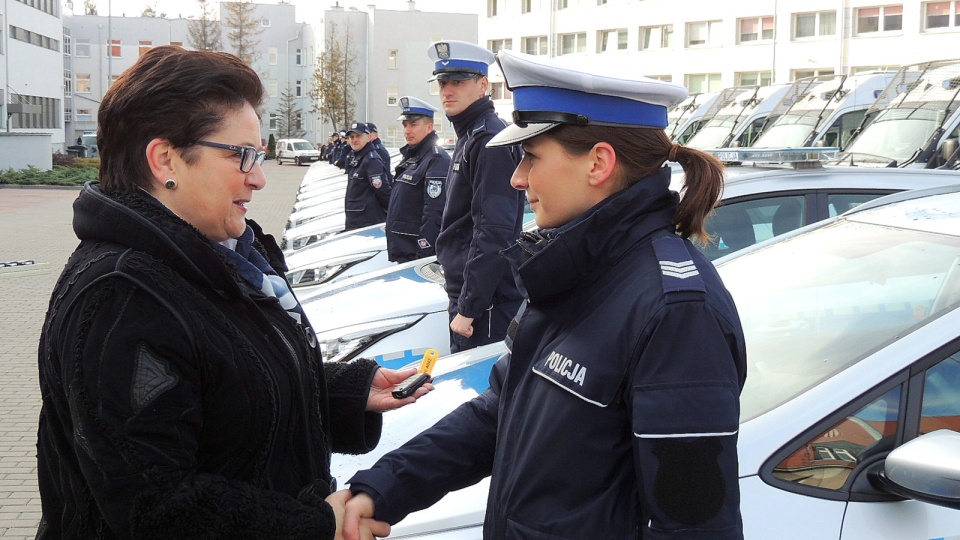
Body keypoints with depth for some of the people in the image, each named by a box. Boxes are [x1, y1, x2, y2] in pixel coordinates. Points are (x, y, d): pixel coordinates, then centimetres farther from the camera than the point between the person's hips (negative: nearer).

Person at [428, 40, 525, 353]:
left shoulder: (490, 142, -16)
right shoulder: (468, 137, 16)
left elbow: (493, 233, -23)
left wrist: (468, 309, -22)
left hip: (485, 304, -10)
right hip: (463, 292, 10)